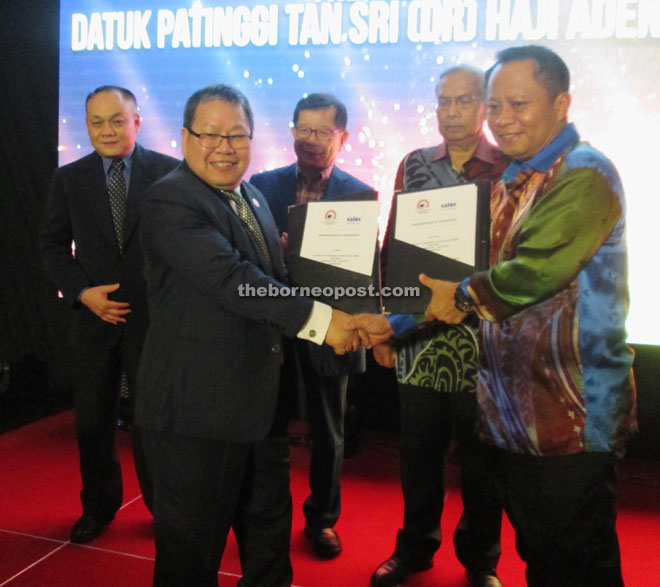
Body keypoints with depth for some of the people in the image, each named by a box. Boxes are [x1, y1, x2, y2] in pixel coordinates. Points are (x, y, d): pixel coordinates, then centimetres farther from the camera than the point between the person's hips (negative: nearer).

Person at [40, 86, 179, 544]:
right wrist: (82, 292, -8)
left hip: (155, 317, -2)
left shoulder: (170, 172, -4)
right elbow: (54, 245, 7)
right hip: (94, 318, 3)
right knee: (93, 421, 14)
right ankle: (99, 506, 35)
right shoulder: (69, 179, 4)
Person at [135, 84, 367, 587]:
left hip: (261, 399, 8)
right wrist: (319, 319, -29)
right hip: (198, 406, -8)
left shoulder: (253, 197, 12)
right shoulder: (170, 200, -16)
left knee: (269, 528, 24)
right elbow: (229, 278, -28)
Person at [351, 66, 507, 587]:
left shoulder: (511, 169, -3)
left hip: (480, 341, -2)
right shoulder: (413, 165, 7)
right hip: (418, 338, 3)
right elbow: (392, 246, 8)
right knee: (418, 450, 14)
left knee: (480, 455, 11)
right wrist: (387, 323, 5)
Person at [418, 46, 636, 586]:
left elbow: (536, 271, -26)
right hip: (516, 413, 8)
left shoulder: (585, 175, -13)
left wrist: (465, 295, -9)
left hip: (571, 418, -8)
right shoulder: (511, 182, 14)